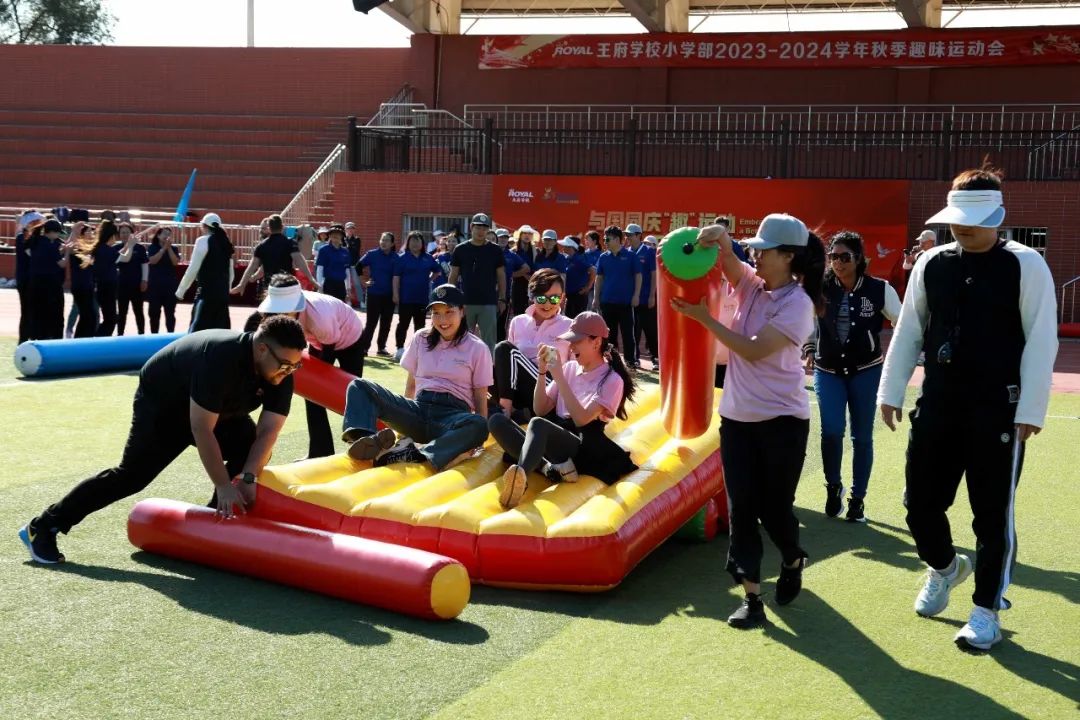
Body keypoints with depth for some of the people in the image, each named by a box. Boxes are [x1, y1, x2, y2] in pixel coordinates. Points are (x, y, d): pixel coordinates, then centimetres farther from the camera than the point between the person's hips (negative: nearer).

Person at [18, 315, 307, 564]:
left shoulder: (282, 372, -20)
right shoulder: (218, 358, -40)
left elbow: (268, 431, -19)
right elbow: (202, 429, -38)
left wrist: (247, 477, -32)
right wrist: (223, 486, -34)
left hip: (220, 410, 7)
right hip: (160, 403, -6)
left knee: (250, 448, -15)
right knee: (133, 475, -11)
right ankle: (42, 528, -1)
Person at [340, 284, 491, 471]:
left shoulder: (477, 348, 5)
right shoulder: (421, 339, 14)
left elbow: (480, 396, 4)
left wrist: (477, 439, -8)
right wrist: (401, 418, 11)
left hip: (454, 416, -3)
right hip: (419, 409, 3)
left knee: (478, 425, -40)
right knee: (360, 386, -15)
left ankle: (411, 454, -48)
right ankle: (365, 441, -44)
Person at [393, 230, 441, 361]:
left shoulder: (428, 258, 5)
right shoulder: (402, 258, -4)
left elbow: (437, 271, 21)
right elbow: (396, 277, -6)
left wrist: (429, 280, 7)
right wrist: (396, 295, -11)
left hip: (423, 297, 4)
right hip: (406, 297, -4)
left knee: (420, 325, 10)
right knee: (403, 324, 1)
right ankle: (400, 349, 5)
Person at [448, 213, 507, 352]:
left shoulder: (495, 250, 3)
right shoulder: (460, 249, 4)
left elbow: (501, 276, 6)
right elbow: (453, 276, 7)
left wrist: (502, 299, 1)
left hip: (489, 303, -1)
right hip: (465, 302, 1)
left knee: (488, 341, 0)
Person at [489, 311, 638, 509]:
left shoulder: (612, 380, -1)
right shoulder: (570, 368, 17)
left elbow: (581, 419, -14)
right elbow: (541, 410, 13)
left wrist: (559, 376, -15)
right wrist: (542, 372, 0)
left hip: (583, 448, -7)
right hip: (552, 440, 7)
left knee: (537, 424, -38)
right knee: (497, 421, -18)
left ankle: (520, 475, -68)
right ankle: (552, 466, -36)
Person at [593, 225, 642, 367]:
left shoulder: (630, 256, -4)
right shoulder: (603, 257, 6)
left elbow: (638, 276, -2)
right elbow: (599, 278, 11)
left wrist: (636, 295, -9)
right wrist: (597, 298, 7)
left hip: (625, 302, -4)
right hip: (607, 301, 4)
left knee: (627, 332, 1)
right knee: (609, 333, 10)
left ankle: (630, 361, 7)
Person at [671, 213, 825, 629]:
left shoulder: (797, 303, -12)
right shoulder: (752, 284, 6)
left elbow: (754, 350, -19)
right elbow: (728, 260, -10)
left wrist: (705, 318, -16)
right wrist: (720, 240, -33)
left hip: (781, 419, -5)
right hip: (737, 416, 6)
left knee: (773, 507, 4)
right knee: (741, 507, -1)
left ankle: (793, 561, 36)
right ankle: (751, 597, 4)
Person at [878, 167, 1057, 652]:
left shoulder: (1025, 265, -6)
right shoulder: (931, 263, 5)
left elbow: (1041, 340, -8)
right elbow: (907, 332, 10)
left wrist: (1029, 410, -12)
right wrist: (891, 392, 8)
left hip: (999, 411, -4)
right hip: (937, 405, 4)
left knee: (993, 513, 4)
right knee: (920, 502, 9)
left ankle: (986, 611, 19)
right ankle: (943, 567, 40)